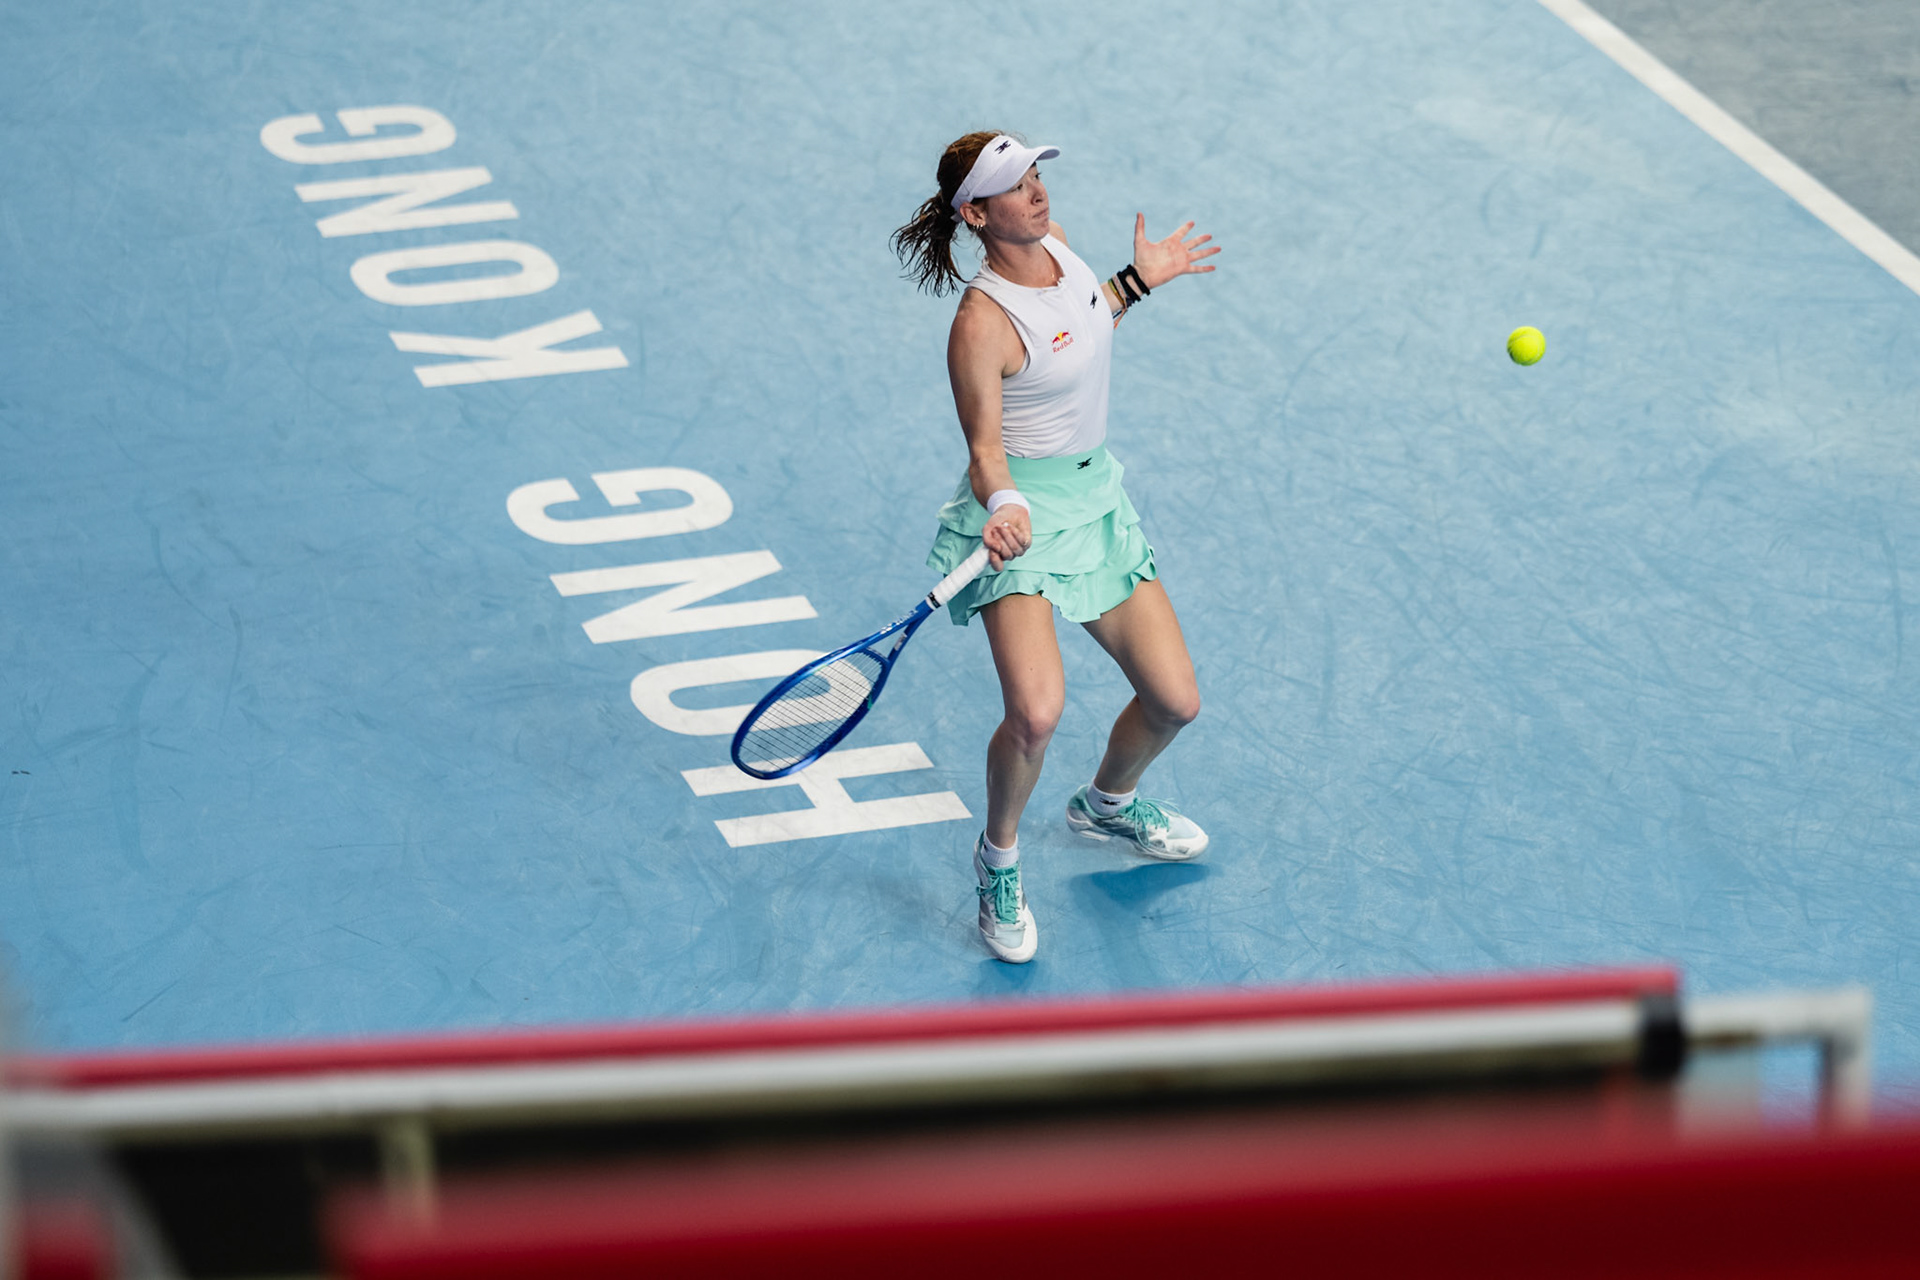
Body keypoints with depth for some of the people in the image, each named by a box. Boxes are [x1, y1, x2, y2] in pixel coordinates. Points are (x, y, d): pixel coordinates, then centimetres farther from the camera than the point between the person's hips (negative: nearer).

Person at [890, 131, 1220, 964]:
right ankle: (998, 862, 2)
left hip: (1096, 497, 8)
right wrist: (1003, 505, -37)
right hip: (1023, 509, -8)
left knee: (1176, 702, 7)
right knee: (1037, 711, -28)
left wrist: (1139, 279, 16)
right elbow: (984, 448, -18)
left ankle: (1109, 804, 42)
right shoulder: (981, 325, -23)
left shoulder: (1054, 242, 1)